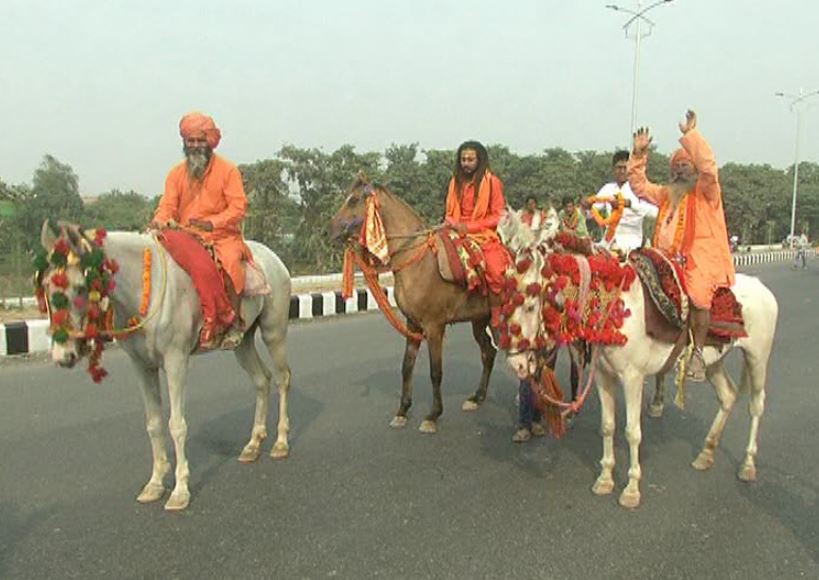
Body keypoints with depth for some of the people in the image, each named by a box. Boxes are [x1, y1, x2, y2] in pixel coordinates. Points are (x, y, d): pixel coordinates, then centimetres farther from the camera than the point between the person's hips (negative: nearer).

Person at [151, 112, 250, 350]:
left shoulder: (228, 170, 3)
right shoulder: (177, 174, 14)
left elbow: (238, 206, -6)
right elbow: (167, 206, 9)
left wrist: (211, 223, -21)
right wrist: (161, 222, -15)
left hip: (222, 235, -4)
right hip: (185, 236, 4)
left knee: (230, 262, -34)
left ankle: (235, 324, -22)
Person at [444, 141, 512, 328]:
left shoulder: (492, 182, -1)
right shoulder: (456, 182, 14)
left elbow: (499, 216, -5)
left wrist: (470, 226, -14)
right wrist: (453, 224, -3)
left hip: (484, 235, -5)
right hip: (458, 234, 5)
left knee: (493, 270, -29)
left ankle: (496, 321, -17)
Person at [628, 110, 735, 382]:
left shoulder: (706, 189, 4)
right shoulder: (667, 194, 22)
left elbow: (708, 165, -15)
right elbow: (639, 186, 24)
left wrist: (690, 135, -15)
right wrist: (639, 155, 15)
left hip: (703, 259, -7)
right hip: (670, 259, 7)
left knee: (697, 293, -31)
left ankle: (697, 352, -22)